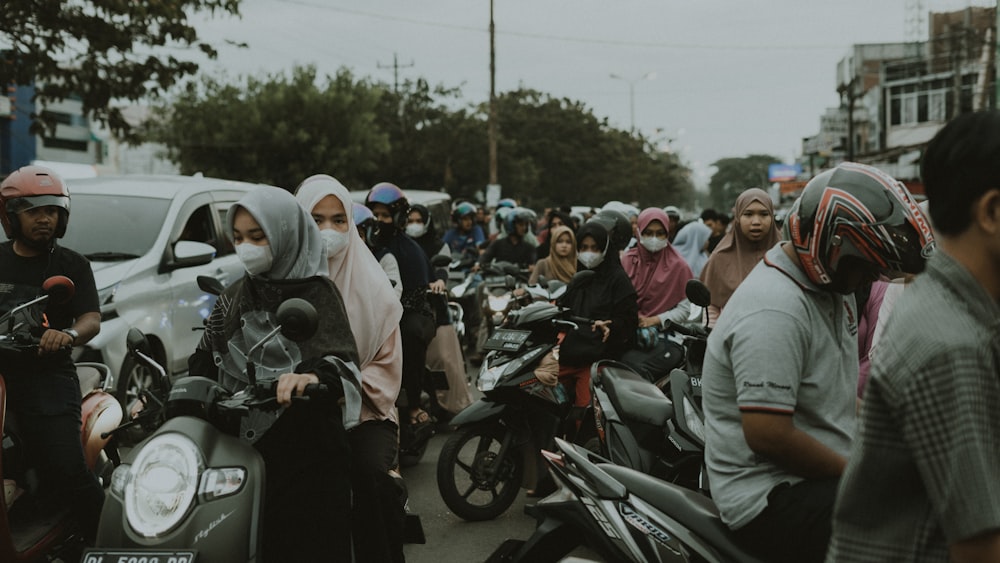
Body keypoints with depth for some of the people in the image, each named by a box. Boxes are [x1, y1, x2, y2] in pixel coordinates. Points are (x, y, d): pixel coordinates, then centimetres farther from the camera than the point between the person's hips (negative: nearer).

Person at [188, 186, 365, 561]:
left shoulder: (316, 293, -3)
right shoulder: (234, 298, 15)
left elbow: (343, 360, -20)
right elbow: (204, 365, 20)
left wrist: (314, 374, -41)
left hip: (304, 449, -4)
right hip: (243, 447, 5)